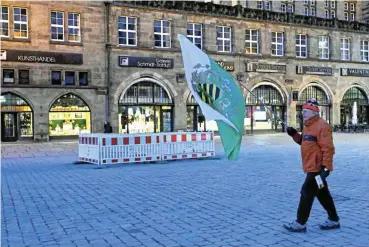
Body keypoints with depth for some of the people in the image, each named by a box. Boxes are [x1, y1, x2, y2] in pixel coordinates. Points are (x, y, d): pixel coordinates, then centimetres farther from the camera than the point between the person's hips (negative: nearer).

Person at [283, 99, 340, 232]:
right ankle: (333, 220, 28)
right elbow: (304, 141, 26)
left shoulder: (322, 126, -16)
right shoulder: (307, 126, 14)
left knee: (307, 193, -5)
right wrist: (294, 135, 8)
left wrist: (326, 167, -26)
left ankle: (300, 223, 4)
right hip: (311, 167, 10)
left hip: (317, 168, -10)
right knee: (322, 194, 16)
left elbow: (328, 148, -21)